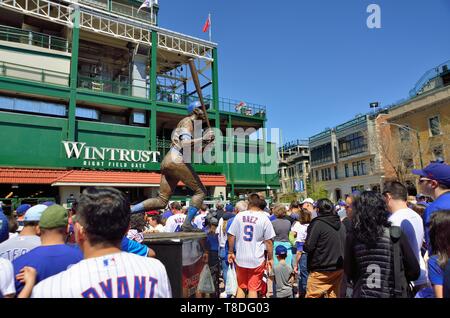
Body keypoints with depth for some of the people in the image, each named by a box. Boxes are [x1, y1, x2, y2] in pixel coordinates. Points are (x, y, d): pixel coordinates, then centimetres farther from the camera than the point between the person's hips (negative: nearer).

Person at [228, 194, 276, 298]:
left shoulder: (239, 216, -3)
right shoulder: (264, 218, -9)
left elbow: (231, 236, 0)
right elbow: (268, 241, -6)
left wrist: (230, 252, 12)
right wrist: (270, 258, 4)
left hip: (240, 258, 2)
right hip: (257, 260, -2)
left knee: (241, 287, 19)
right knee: (253, 289, 9)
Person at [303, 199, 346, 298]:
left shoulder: (318, 224, -16)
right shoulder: (340, 224, 7)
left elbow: (308, 247, -18)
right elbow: (344, 245, 16)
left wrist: (304, 246, 2)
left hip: (321, 270, -7)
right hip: (339, 269, 7)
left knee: (312, 295, 2)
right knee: (334, 294, 17)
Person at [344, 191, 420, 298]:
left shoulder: (352, 236, -13)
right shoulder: (396, 234, -14)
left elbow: (349, 273, -3)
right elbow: (414, 271, -7)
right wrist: (398, 279, 12)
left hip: (362, 294, 0)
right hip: (392, 294, 0)